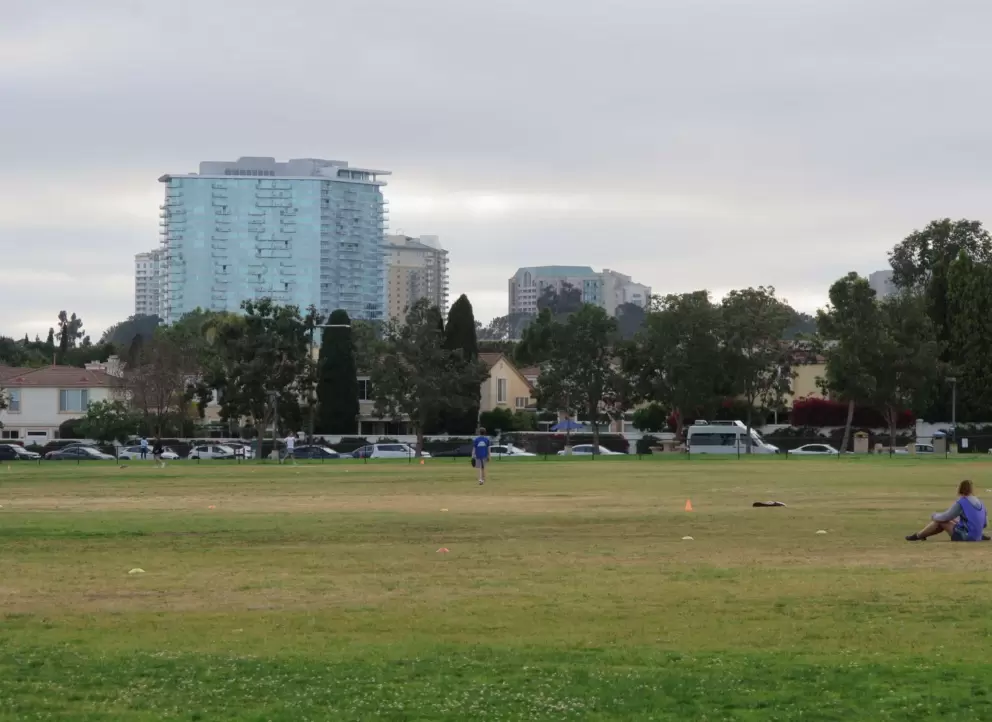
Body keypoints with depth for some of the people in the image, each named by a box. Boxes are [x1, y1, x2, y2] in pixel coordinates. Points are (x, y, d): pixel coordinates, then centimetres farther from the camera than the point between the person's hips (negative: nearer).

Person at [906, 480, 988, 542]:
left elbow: (945, 517, -8)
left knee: (939, 521, 3)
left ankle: (918, 536, 14)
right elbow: (985, 523, 14)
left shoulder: (960, 503, -14)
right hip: (977, 537, 7)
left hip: (965, 537, -7)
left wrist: (934, 516, 12)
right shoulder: (980, 503, 7)